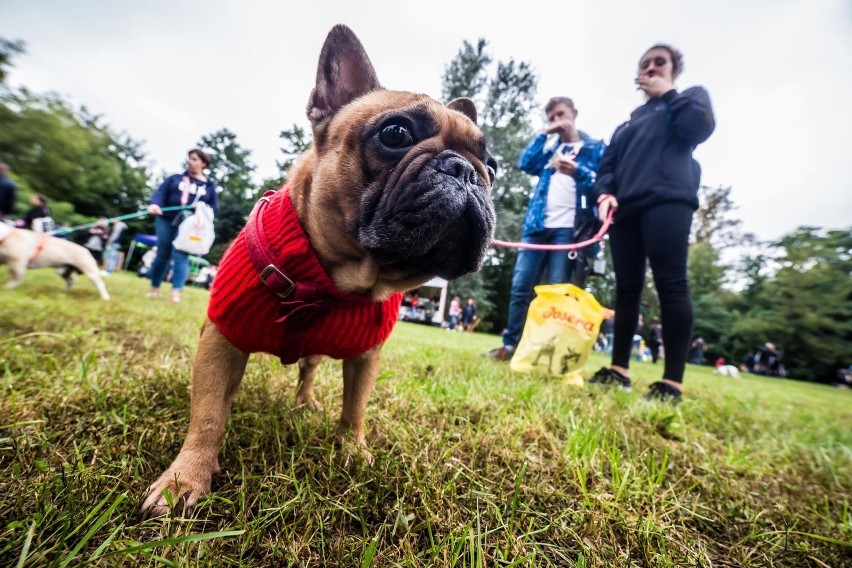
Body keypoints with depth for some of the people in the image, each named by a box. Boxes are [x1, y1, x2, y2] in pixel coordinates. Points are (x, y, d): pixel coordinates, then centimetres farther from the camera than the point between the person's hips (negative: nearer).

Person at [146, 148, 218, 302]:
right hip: (167, 220, 2)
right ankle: (154, 288, 19)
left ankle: (176, 292, -12)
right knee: (162, 254, 7)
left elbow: (214, 207, 7)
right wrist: (155, 204, -21)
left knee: (181, 255, -9)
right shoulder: (176, 178, 12)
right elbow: (161, 192, 0)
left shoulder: (209, 186, 10)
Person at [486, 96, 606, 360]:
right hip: (538, 223, 4)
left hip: (569, 228, -4)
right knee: (520, 287, -2)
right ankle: (510, 345, 6)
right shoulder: (551, 146, 25)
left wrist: (577, 172, -15)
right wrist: (543, 134, 8)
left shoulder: (595, 148, 12)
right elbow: (525, 164, 10)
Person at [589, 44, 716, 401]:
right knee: (626, 288, -1)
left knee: (670, 285, -14)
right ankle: (619, 369, 2)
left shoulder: (690, 97, 21)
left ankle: (672, 382, -14)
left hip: (667, 202, -5)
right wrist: (605, 193, -2)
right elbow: (607, 165, 19)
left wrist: (668, 94, 8)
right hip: (625, 208, 5)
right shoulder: (626, 124, 32)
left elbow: (700, 128, -2)